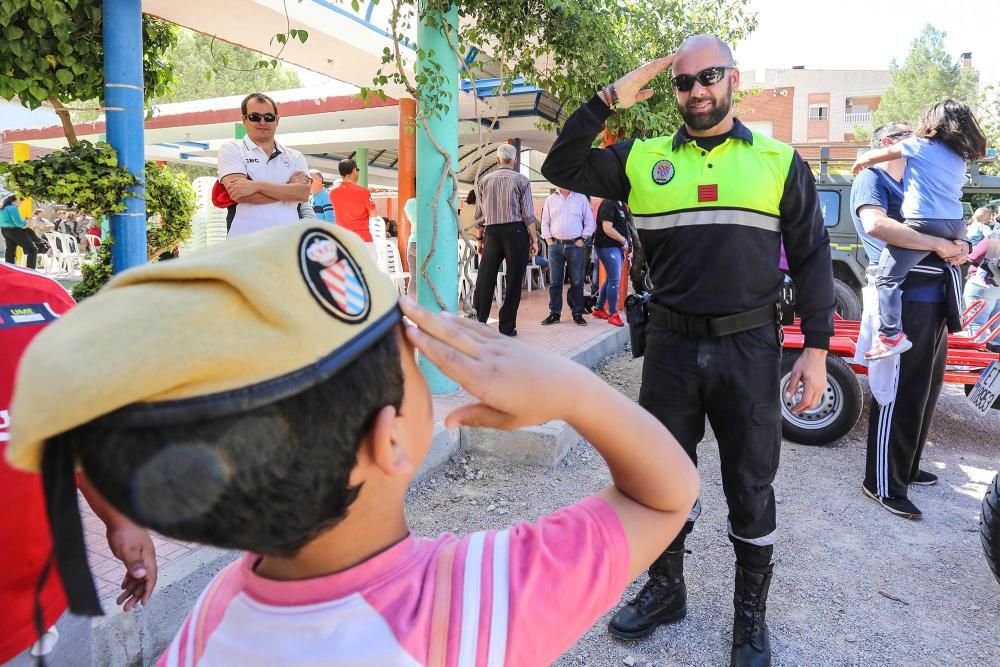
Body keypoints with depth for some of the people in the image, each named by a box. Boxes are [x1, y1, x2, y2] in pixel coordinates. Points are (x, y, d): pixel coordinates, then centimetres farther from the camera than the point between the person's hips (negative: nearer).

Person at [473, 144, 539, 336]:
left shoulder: (485, 180, 8)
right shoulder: (522, 180, 0)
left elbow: (479, 214, 9)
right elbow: (528, 214, -4)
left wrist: (480, 238, 16)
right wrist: (534, 239, 0)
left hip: (491, 232, 2)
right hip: (516, 232, -2)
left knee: (485, 279, 4)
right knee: (513, 281, 4)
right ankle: (507, 327, 6)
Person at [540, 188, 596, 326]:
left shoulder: (582, 199, 6)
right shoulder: (551, 199, 10)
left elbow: (589, 222, 5)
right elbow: (545, 223, 10)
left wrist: (582, 240, -5)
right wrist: (549, 241, 0)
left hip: (575, 245, -1)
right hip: (555, 246, 1)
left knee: (577, 282, 2)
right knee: (555, 282, 3)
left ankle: (577, 313, 10)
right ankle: (554, 313, 10)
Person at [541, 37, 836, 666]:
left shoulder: (779, 161, 2)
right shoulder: (643, 159, 5)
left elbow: (812, 257, 2)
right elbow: (561, 167, 2)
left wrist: (816, 350, -4)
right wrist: (608, 101, -7)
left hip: (749, 347, -1)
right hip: (671, 345, 2)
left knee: (751, 489, 10)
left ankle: (750, 616, 31)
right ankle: (666, 589, 37)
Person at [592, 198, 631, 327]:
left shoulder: (621, 204, 14)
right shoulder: (608, 204, -14)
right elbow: (607, 228, -21)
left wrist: (625, 244, 10)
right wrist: (623, 240, -12)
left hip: (618, 246, 9)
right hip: (608, 246, -9)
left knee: (611, 279, 15)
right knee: (614, 280, -8)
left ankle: (599, 308, 27)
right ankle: (613, 314, 1)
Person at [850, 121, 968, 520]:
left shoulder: (911, 185, 25)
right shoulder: (872, 179, -2)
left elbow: (938, 226, 22)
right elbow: (875, 224, -23)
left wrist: (956, 247, -2)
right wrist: (939, 244, -19)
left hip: (934, 297, 9)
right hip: (904, 296, -9)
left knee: (926, 390, 16)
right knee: (899, 394, -6)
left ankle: (907, 468, 30)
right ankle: (883, 485, 3)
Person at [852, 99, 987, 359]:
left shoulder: (921, 145, 2)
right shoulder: (960, 157, 20)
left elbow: (876, 155, 7)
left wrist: (859, 163, 25)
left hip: (925, 223, -8)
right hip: (955, 225, 8)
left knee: (887, 277, -11)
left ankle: (891, 336, -22)